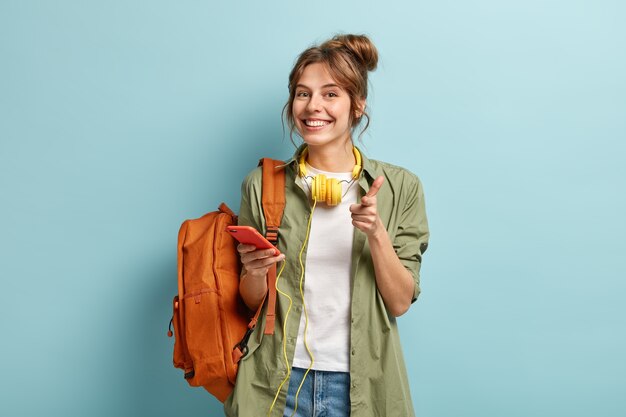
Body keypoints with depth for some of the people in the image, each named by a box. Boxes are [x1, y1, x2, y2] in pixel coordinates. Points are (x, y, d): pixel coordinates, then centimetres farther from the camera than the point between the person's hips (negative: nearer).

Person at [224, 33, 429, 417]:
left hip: (361, 383, 0)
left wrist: (377, 234, -19)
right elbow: (253, 301, 4)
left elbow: (400, 302, -4)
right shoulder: (263, 185, -2)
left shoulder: (399, 187, -3)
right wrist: (254, 272, -16)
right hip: (278, 382, 0)